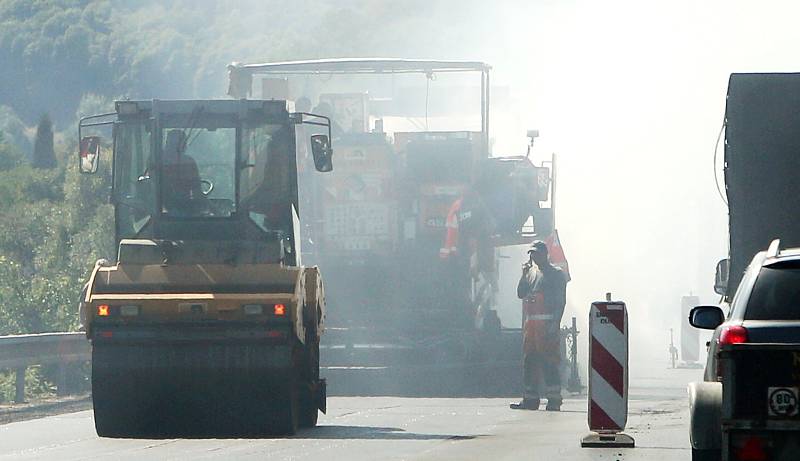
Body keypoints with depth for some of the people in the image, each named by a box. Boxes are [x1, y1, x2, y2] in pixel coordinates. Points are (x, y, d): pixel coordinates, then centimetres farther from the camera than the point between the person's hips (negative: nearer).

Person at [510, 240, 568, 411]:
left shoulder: (556, 273, 0)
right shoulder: (531, 273, 20)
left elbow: (561, 300, -6)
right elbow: (521, 294, 14)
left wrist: (555, 323, -15)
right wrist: (524, 274, 2)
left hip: (547, 323, -7)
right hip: (530, 323, 7)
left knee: (548, 361, -11)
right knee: (529, 360, 6)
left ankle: (554, 400, -11)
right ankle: (530, 399, 10)